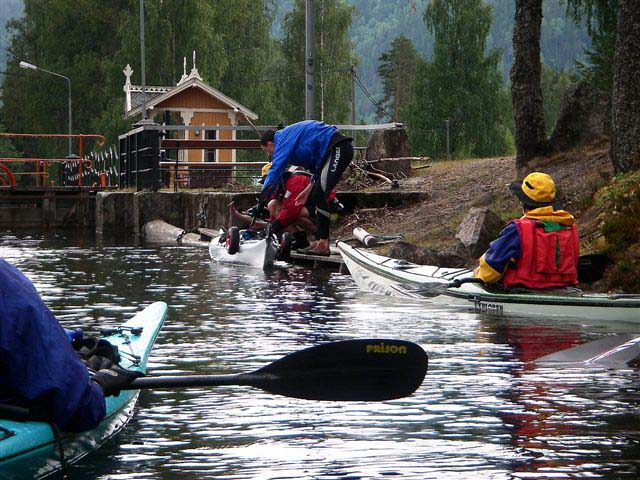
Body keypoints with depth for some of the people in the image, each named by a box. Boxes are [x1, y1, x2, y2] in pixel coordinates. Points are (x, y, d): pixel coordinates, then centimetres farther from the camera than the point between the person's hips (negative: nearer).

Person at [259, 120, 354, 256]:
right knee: (315, 196, 12)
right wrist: (309, 189, 16)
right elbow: (317, 165, 25)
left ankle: (323, 245, -17)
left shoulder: (283, 139, -6)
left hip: (338, 148, -11)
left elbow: (276, 169, -15)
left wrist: (262, 198, -14)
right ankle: (319, 241, 12)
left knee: (319, 195, -15)